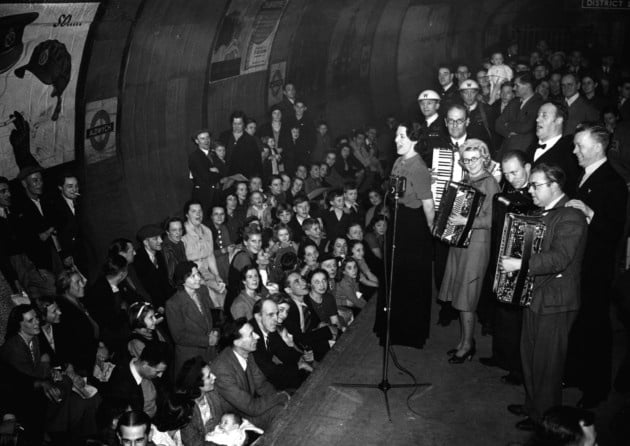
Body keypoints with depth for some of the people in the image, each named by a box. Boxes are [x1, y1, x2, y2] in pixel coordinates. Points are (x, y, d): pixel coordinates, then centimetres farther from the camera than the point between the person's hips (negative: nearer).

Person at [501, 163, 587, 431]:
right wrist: (513, 260, 8)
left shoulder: (571, 217, -18)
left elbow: (559, 258, -29)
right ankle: (532, 404, 36)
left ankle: (545, 417, 18)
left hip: (555, 302, -9)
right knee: (530, 355, 19)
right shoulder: (543, 213, 11)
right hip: (533, 296, 9)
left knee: (547, 361, 3)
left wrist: (519, 264, -30)